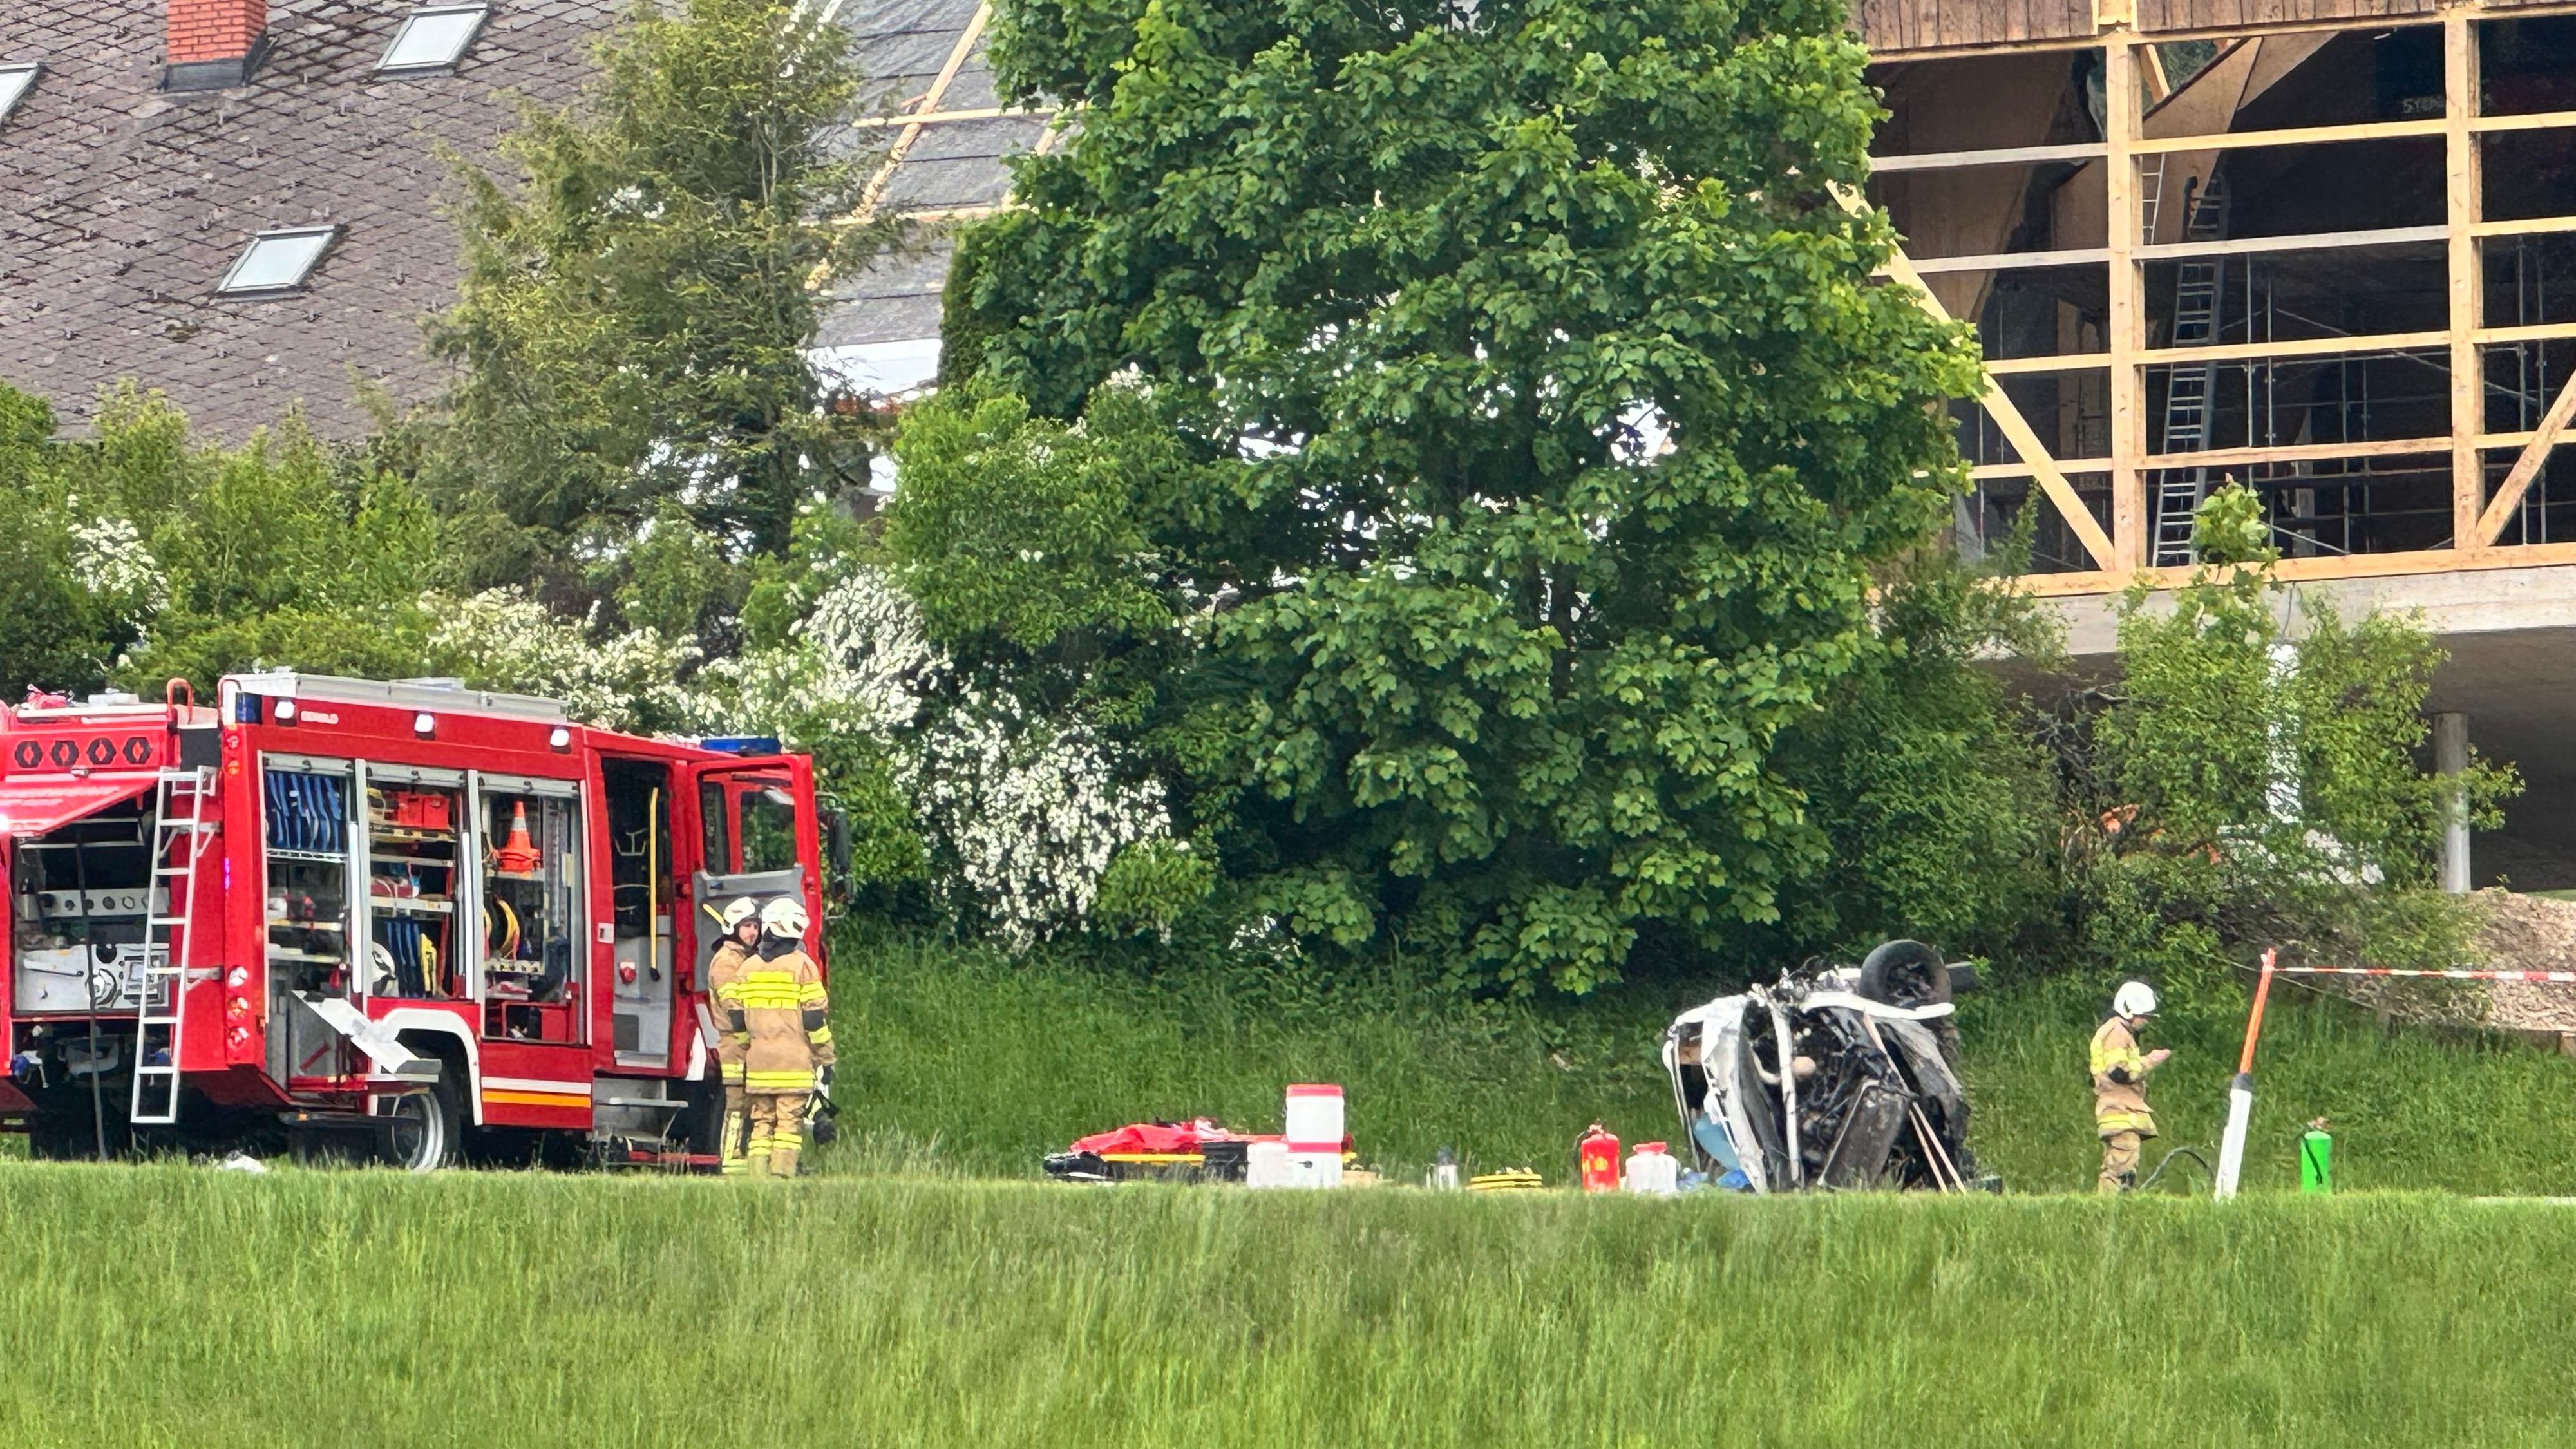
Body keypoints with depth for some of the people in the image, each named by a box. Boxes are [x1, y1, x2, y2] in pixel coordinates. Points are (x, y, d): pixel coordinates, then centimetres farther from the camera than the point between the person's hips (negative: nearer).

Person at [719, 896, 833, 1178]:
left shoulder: (748, 967, 9)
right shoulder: (801, 965, -5)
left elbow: (736, 1018, 10)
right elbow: (815, 1017, -6)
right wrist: (825, 1060, 1)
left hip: (759, 1063, 4)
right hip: (794, 1061, -4)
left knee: (762, 1120, 8)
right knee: (790, 1121, -4)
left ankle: (758, 1175, 2)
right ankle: (782, 1172, -13)